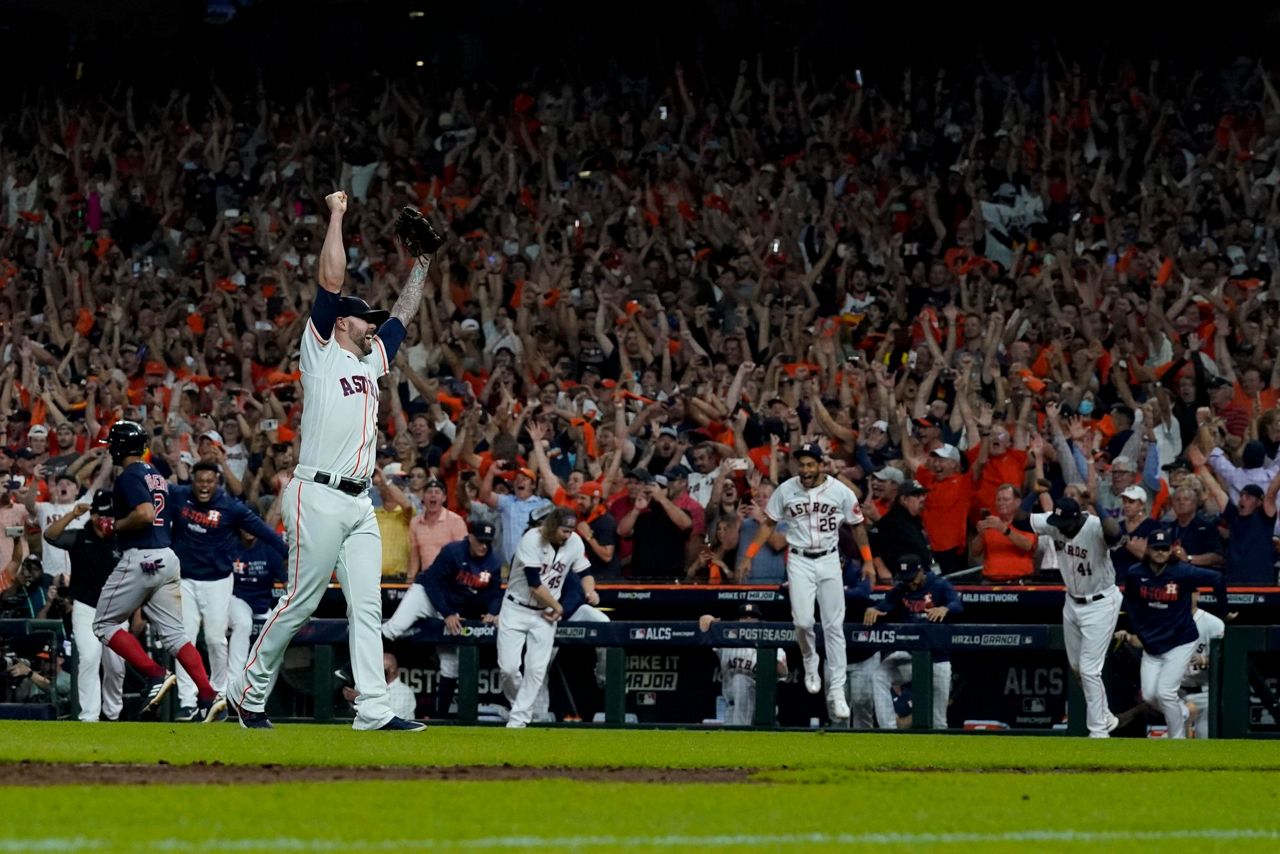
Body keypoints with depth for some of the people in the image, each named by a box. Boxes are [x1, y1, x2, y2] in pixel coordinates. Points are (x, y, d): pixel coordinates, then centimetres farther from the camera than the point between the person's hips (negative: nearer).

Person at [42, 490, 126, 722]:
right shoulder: (79, 537, -1)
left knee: (116, 666, 7)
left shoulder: (122, 543, 3)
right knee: (89, 659, -16)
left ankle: (112, 713, 28)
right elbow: (50, 535, -18)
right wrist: (73, 515, -27)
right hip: (86, 609, -2)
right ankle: (89, 717, -17)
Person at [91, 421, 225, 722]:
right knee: (174, 633, 7)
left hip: (140, 559, -8)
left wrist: (116, 526, -8)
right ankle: (208, 696, -7)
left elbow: (145, 514, -24)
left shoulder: (130, 476, -9)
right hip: (168, 559, 8)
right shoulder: (158, 477, 18)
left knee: (104, 624, 4)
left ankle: (155, 675, -10)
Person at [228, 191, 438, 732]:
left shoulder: (371, 360, 22)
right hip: (318, 497, -8)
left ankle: (373, 709, -6)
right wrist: (336, 216, -1)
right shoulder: (322, 352, 1)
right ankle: (249, 691, 7)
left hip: (360, 503, 8)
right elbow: (331, 282, -6)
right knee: (300, 601, -6)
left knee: (367, 606, -1)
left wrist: (425, 257, 28)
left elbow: (404, 311, 31)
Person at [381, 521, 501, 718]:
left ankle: (441, 715, 12)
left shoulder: (492, 563, -5)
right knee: (396, 627, -31)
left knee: (451, 664, 2)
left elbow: (494, 593, 2)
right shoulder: (452, 552, -20)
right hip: (426, 593, -5)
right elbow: (432, 582, -20)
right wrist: (447, 614, -24)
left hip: (452, 609, 5)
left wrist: (492, 613, -20)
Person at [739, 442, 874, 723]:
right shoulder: (786, 490, -4)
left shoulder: (840, 491, -6)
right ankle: (810, 663, 20)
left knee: (834, 626, -2)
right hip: (799, 562, 0)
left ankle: (836, 692, 0)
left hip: (829, 562, 0)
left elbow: (857, 525, 6)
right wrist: (749, 555, 1)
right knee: (803, 621, -14)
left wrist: (867, 561, 3)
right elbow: (769, 524, 6)